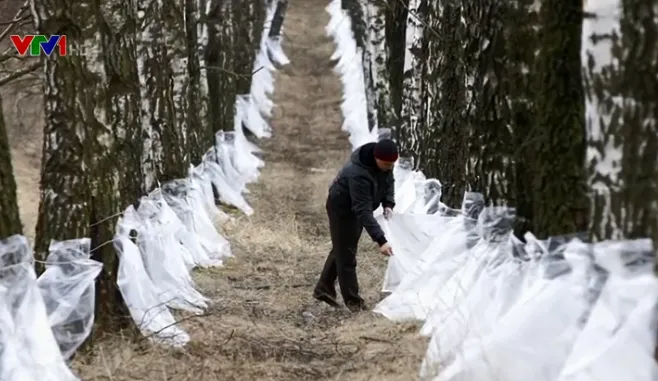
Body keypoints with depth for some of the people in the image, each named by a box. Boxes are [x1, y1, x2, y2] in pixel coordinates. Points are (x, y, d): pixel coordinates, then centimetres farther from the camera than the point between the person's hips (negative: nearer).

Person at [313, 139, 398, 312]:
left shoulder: (384, 163, -18)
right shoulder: (358, 174, -42)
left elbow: (389, 181, 3)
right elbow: (364, 212, -43)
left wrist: (388, 204, -16)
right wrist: (380, 240, -48)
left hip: (357, 206, 9)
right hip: (342, 207, -9)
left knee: (341, 249, 18)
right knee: (346, 253, -4)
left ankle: (324, 289, 32)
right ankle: (352, 300, 6)